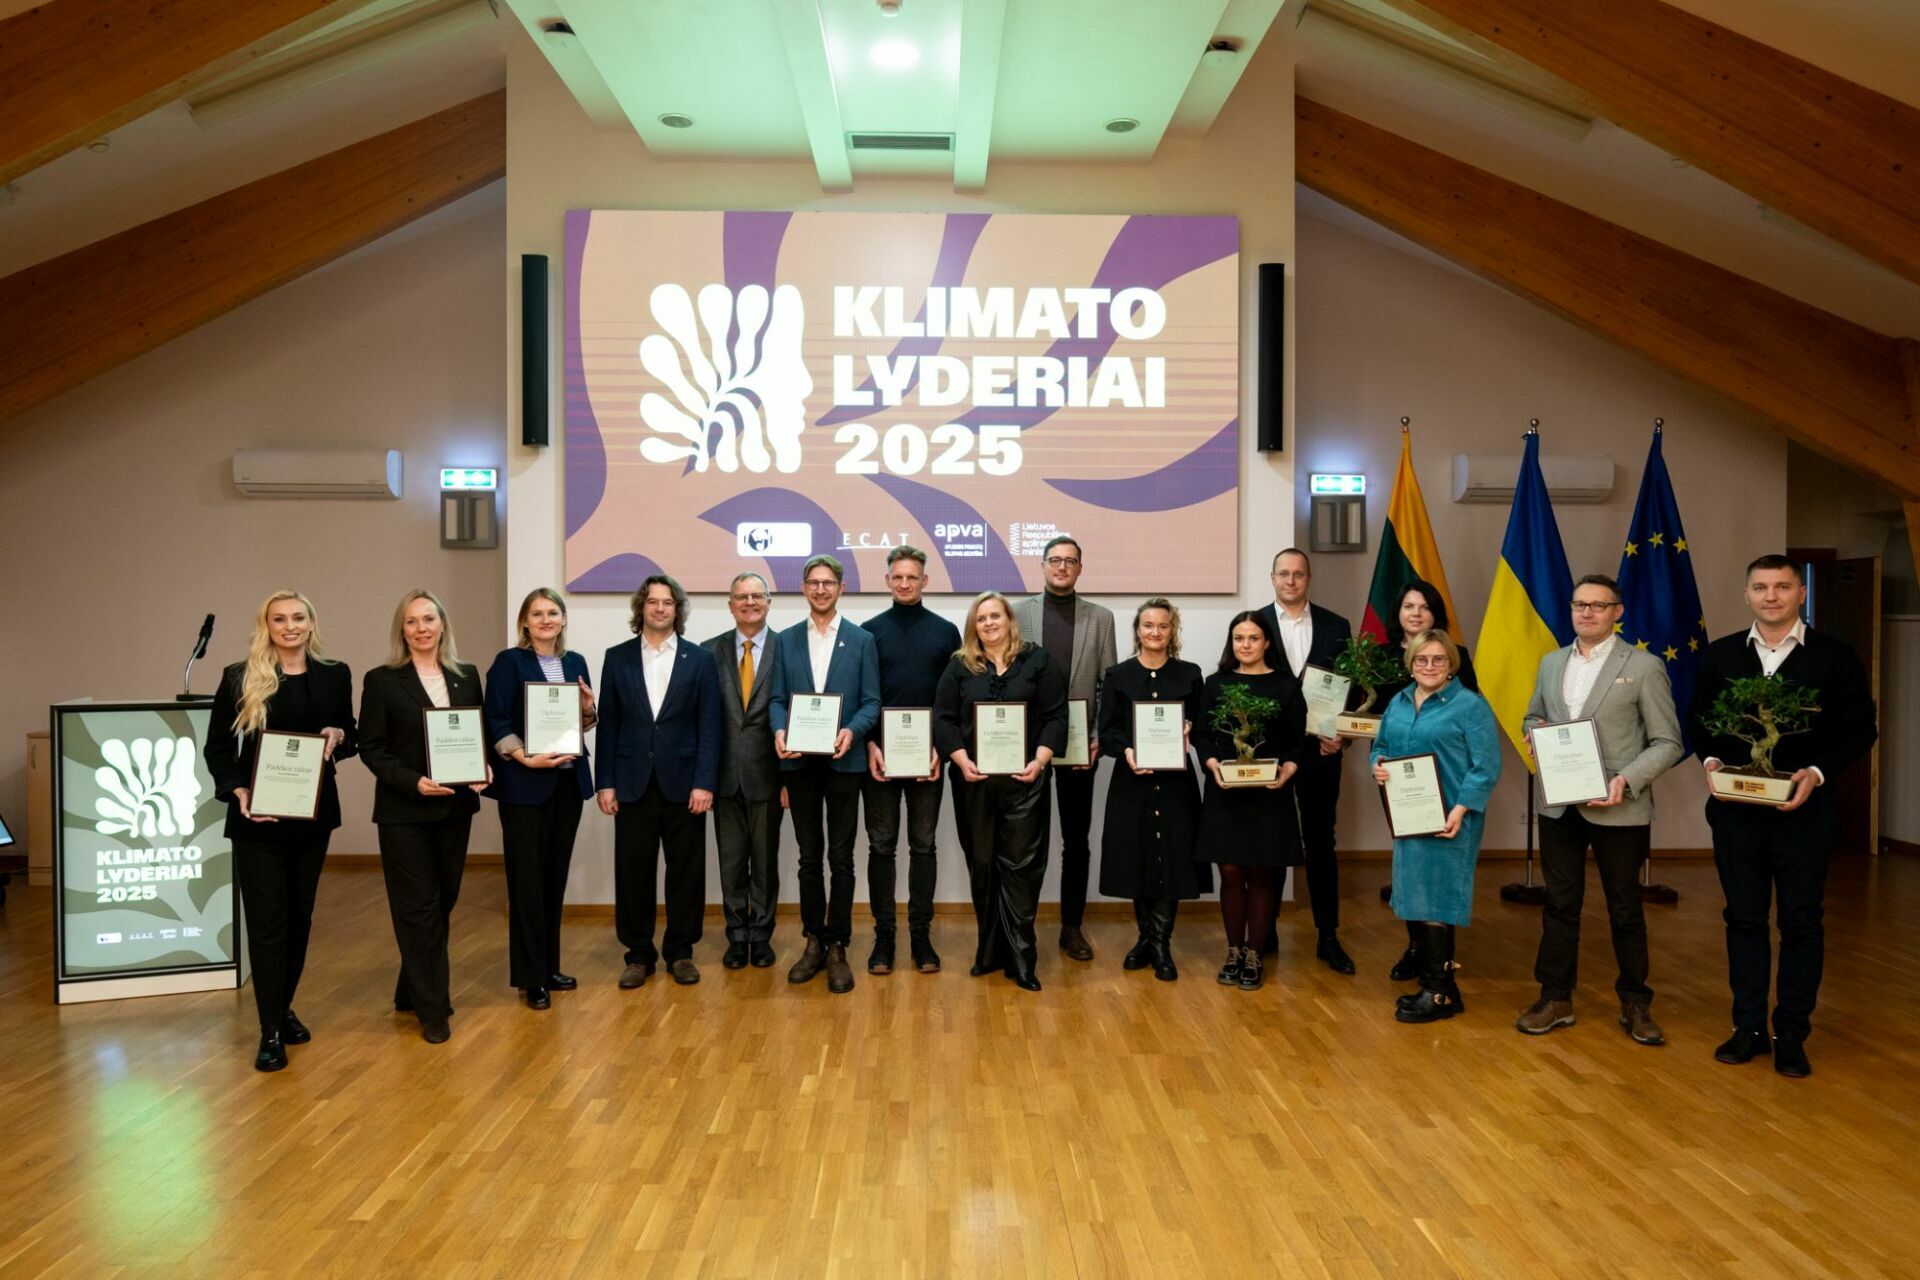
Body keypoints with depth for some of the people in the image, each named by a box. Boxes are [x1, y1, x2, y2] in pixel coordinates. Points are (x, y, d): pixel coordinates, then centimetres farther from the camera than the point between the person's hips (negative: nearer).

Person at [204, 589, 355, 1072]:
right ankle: (271, 1030, 4)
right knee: (267, 921, -3)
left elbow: (350, 737, 13)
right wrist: (237, 791, -15)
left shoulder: (334, 675, 4)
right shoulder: (239, 678, -3)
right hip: (257, 818, -3)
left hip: (313, 813, 3)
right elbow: (217, 747, 0)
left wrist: (338, 736, -10)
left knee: (300, 915, 12)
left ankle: (284, 1007, 29)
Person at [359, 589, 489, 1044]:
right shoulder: (382, 680, -5)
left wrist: (485, 768, -10)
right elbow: (370, 748, -8)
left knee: (443, 902, 12)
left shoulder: (466, 677, 7)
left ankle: (412, 993, 30)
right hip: (404, 810, -4)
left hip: (455, 807, 4)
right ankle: (432, 1008, 10)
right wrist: (413, 781, -21)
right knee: (418, 907, 1)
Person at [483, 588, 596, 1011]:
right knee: (527, 880, -1)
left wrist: (589, 709, -5)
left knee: (556, 877, 11)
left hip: (569, 781, 5)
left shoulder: (575, 662, 11)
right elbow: (495, 722, -10)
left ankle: (550, 966, 21)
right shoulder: (509, 662, -5)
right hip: (525, 784, -5)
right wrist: (526, 758, -22)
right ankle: (530, 976, 7)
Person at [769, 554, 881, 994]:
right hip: (799, 761, 2)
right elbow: (778, 698, 6)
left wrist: (852, 731, -19)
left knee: (840, 858, 2)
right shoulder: (785, 640, 9)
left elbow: (871, 701, 0)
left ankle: (837, 947, 10)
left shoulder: (861, 640, 3)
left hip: (842, 761, -2)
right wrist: (780, 731, -15)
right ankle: (814, 941, 20)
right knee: (809, 857, 10)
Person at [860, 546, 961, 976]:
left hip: (928, 755, 0)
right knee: (881, 846, 4)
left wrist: (942, 747, -6)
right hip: (879, 755, 0)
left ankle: (921, 935, 13)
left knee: (924, 846, 6)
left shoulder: (945, 631, 5)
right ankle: (883, 936, 11)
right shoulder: (869, 631, 4)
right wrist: (870, 744, -8)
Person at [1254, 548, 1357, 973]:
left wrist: (1343, 737, -10)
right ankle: (1265, 932, 21)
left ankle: (1328, 937, 17)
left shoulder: (1336, 627, 4)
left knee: (1320, 842, 8)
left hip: (1320, 750, 1)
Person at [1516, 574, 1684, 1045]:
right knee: (1560, 904, 11)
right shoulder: (1551, 663, 10)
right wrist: (1535, 731, 0)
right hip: (1558, 806, 4)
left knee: (1625, 909, 9)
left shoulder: (1644, 667, -6)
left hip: (1617, 808, -4)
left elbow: (1668, 743, -7)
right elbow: (1533, 716, 23)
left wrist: (1627, 781, -21)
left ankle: (1636, 1004, 23)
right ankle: (1556, 998, 21)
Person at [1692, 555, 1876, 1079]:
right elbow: (1699, 718, 11)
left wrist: (1817, 772, -15)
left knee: (1802, 921, 5)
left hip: (1802, 809, -2)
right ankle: (1748, 1027, 19)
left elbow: (1860, 729, -2)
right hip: (1734, 809, 2)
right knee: (1743, 917, 9)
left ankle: (1791, 1035, 16)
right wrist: (1711, 760, -7)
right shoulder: (1720, 655, 5)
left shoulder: (1835, 657, -2)